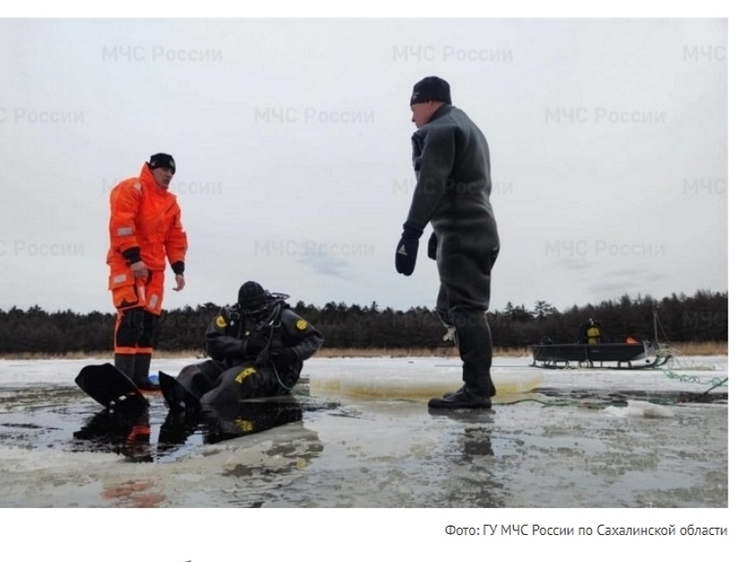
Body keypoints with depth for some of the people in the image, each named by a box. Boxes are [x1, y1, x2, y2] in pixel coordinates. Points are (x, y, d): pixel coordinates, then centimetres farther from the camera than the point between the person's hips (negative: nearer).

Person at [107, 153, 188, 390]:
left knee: (148, 322, 4)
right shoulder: (131, 189, -3)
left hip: (154, 268, 8)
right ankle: (123, 379, -17)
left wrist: (178, 268, 7)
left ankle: (140, 378, 6)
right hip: (128, 264, -8)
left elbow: (176, 238, 19)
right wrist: (133, 258, -22)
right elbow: (121, 223, -15)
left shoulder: (171, 202, 20)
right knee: (131, 319, -17)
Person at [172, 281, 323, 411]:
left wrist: (293, 354, -15)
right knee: (191, 373, -18)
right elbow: (212, 342, -4)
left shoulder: (282, 315, 0)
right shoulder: (230, 315, 6)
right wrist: (245, 345, -16)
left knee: (234, 378, -36)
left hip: (270, 371, -4)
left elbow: (315, 338, 4)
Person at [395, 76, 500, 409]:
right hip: (477, 232, 10)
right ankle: (479, 382, 16)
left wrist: (410, 234, -21)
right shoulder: (467, 128, 27)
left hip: (462, 235, -10)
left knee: (466, 310, -11)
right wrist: (439, 232, 26)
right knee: (451, 308, 13)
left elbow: (430, 186, -18)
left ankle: (476, 389, -9)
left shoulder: (440, 130, -6)